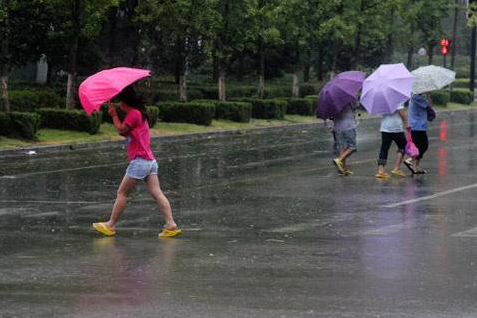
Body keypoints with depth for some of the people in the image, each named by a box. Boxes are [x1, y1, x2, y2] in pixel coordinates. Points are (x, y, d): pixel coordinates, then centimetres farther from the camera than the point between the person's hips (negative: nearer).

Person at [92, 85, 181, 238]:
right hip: (150, 161, 9)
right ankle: (171, 225, -9)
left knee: (122, 193, 1)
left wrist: (114, 115, -2)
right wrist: (114, 115, 11)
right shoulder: (140, 114, 21)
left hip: (139, 161, -9)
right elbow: (124, 133, 20)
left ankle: (111, 225, 7)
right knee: (157, 194, 0)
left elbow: (121, 129, -13)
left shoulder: (133, 114, -9)